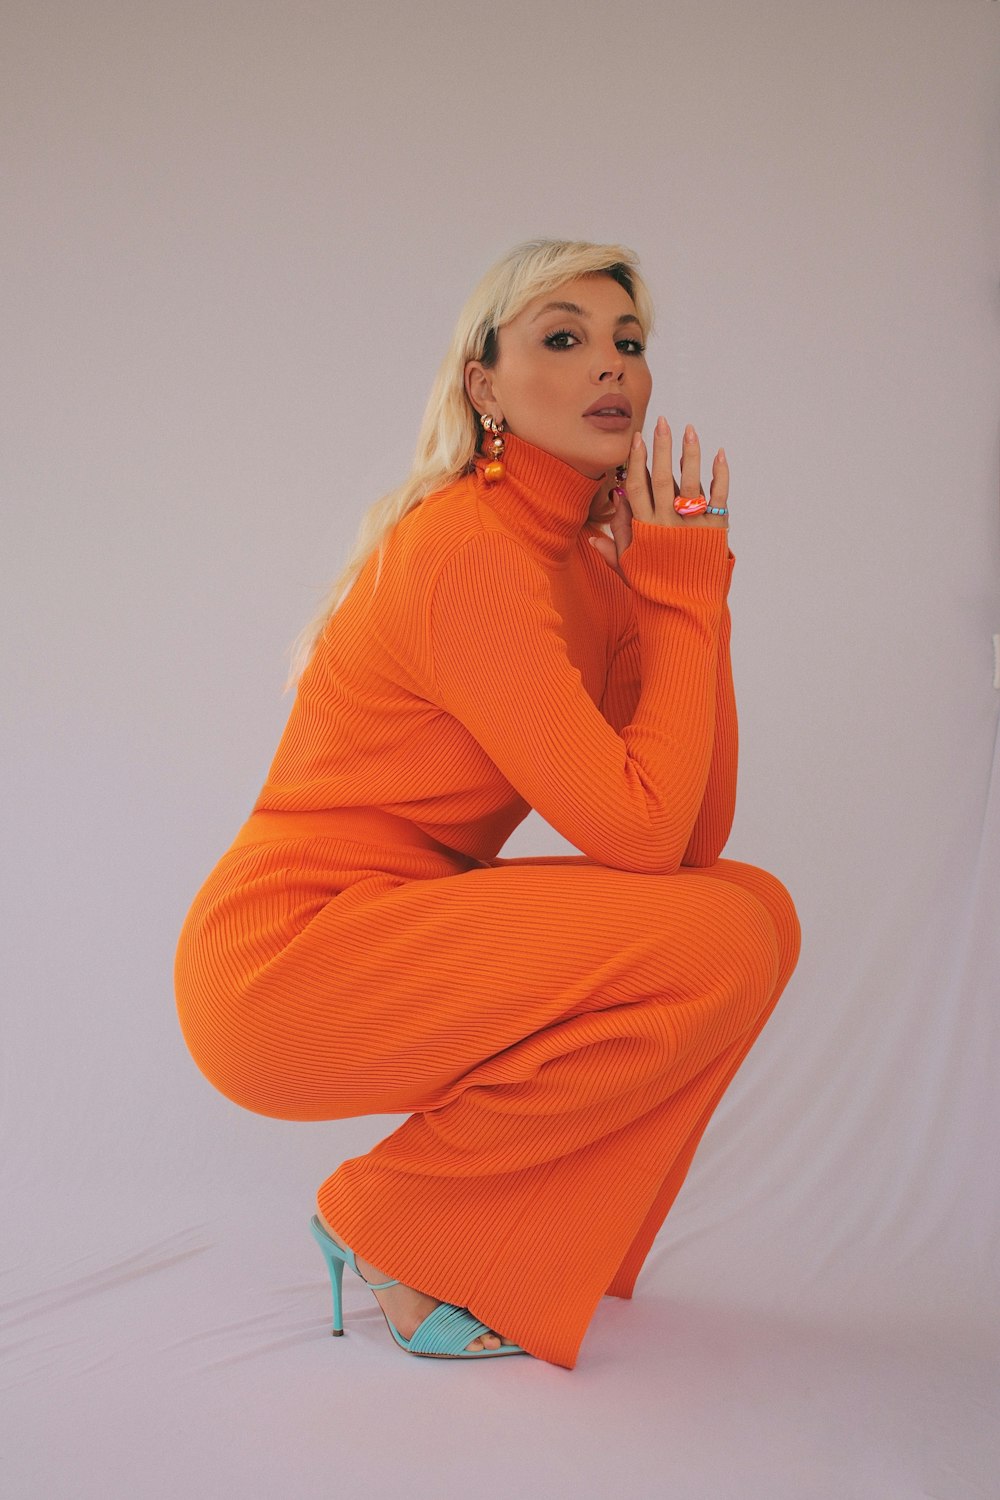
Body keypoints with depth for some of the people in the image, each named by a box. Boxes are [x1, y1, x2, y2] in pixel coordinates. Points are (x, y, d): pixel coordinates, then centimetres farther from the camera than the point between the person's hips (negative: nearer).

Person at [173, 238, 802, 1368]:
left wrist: (683, 588, -6)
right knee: (715, 944, -20)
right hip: (284, 958, -8)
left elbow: (695, 837, 0)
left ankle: (525, 1248, 8)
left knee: (759, 905, -1)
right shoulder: (466, 548, -19)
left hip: (398, 946, 8)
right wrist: (690, 594, -13)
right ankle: (390, 1221, -3)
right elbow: (636, 832, -23)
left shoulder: (597, 558, 8)